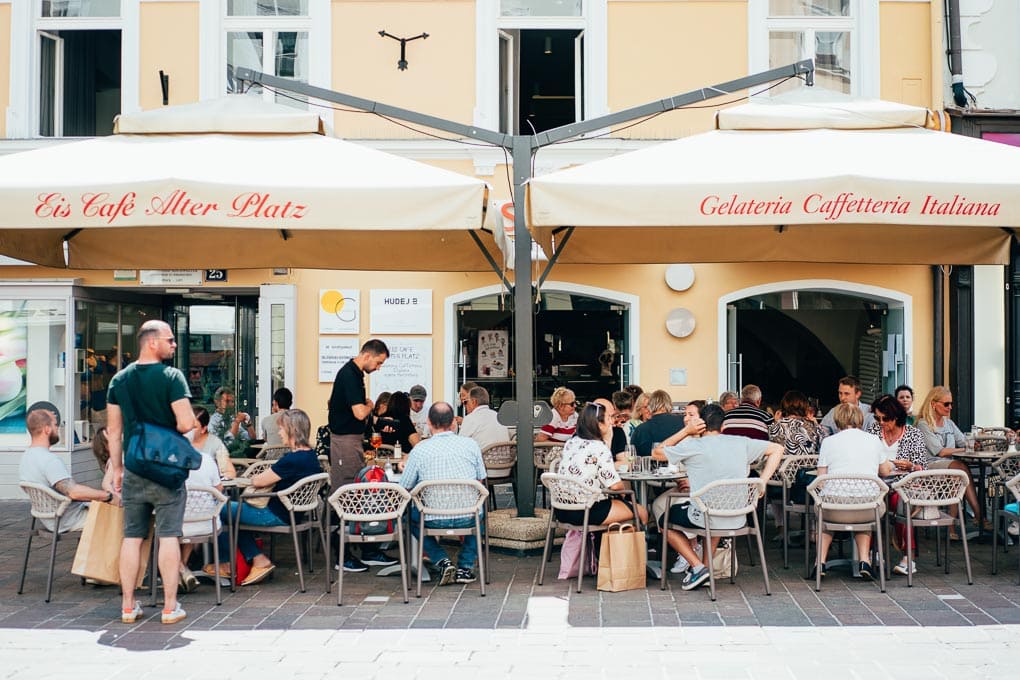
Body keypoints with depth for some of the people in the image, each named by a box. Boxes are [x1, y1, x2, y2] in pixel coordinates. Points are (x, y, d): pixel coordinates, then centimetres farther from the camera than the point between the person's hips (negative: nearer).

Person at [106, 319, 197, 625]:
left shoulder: (119, 379, 7)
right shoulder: (171, 377, -10)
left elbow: (113, 431, 9)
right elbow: (186, 423, -18)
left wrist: (117, 468, 16)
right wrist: (171, 430, 4)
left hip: (133, 471, 5)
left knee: (132, 537, 10)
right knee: (169, 536, 0)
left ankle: (128, 606, 15)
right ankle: (170, 607, 4)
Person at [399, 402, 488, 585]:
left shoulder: (419, 450, -9)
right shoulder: (471, 444, -2)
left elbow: (405, 488, -1)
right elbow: (481, 481, 9)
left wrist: (407, 466, 20)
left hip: (434, 519, -2)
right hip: (468, 518, 2)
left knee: (410, 515, 31)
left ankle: (442, 561, 13)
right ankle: (465, 566, 25)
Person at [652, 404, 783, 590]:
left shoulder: (692, 446, -10)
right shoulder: (741, 443, 2)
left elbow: (656, 453, 3)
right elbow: (777, 449, 11)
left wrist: (686, 431, 1)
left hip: (706, 518, -5)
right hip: (738, 520, 5)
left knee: (665, 518, 23)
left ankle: (698, 567, 8)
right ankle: (707, 563, 30)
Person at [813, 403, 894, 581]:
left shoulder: (828, 441, 2)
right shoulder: (874, 440, 8)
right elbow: (885, 471, 23)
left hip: (835, 510, -1)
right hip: (868, 510, 1)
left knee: (824, 512, 34)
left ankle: (821, 561, 20)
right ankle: (864, 561, 18)